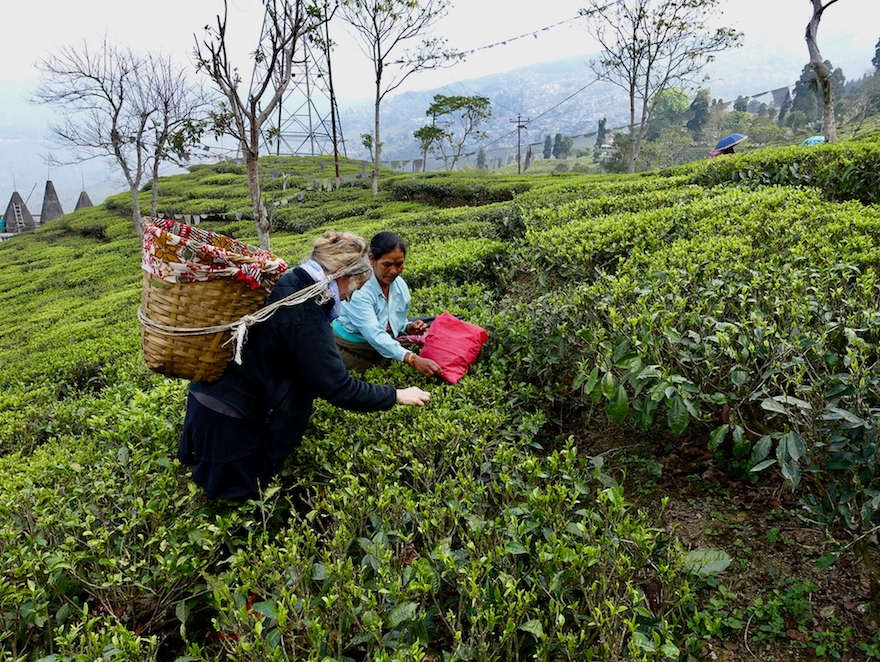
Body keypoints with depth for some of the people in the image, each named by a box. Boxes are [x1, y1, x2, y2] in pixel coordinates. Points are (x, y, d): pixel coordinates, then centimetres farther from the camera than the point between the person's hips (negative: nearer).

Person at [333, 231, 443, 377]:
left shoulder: (400, 285, -2)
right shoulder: (358, 289, -25)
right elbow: (374, 333, -36)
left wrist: (408, 327, -11)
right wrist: (412, 359, -47)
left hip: (381, 352, 5)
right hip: (348, 352, -5)